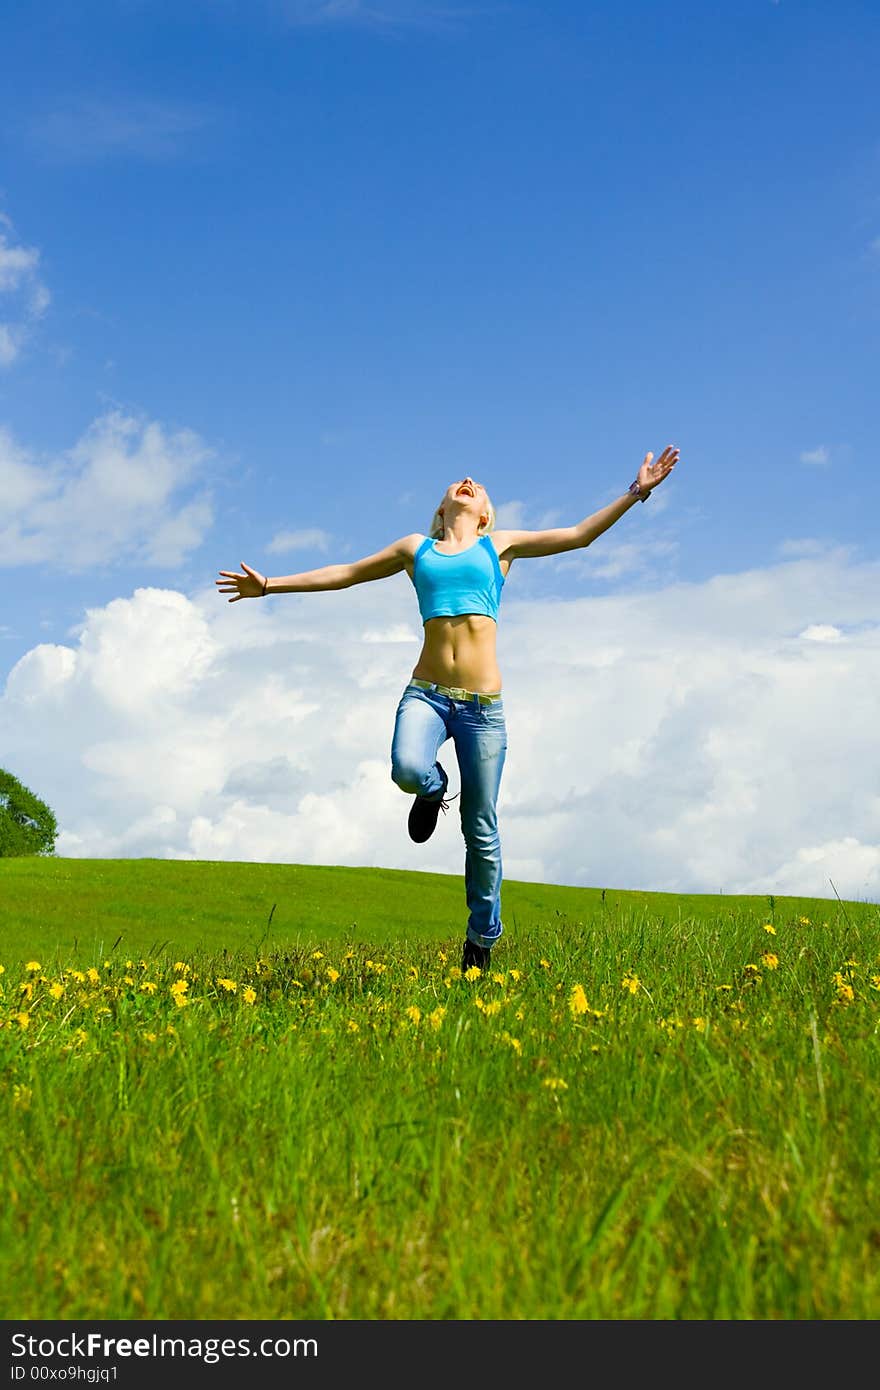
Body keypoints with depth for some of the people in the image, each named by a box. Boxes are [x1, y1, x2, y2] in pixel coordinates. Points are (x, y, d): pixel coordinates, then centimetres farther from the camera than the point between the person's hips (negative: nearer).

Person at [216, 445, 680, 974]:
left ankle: (482, 937, 19)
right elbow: (345, 573, 24)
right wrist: (271, 584, 24)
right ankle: (433, 789, 5)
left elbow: (579, 534, 13)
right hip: (426, 692, 0)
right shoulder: (416, 548, 18)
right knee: (407, 769, -33)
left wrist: (636, 492, 6)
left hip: (483, 703, 0)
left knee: (481, 831, 2)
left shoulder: (500, 546, 14)